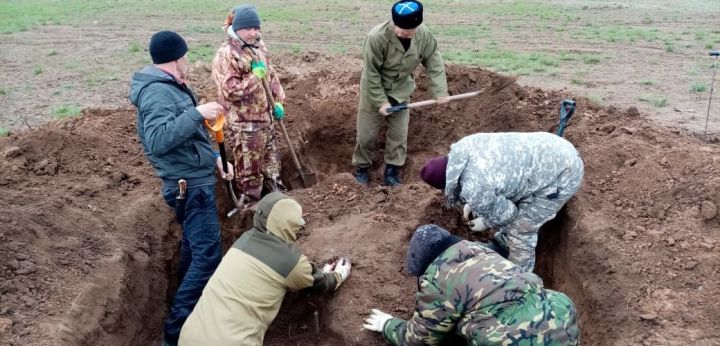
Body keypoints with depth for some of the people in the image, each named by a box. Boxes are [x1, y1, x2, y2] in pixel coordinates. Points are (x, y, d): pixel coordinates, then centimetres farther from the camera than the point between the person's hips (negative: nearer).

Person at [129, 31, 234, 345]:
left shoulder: (167, 88, 12)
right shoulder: (158, 92, -21)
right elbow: (156, 141, -35)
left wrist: (214, 157, 14)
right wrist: (196, 113, -35)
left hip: (192, 180, 11)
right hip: (191, 184, -11)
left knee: (194, 246, 22)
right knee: (207, 255, -8)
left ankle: (189, 306, 38)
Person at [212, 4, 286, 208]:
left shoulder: (259, 47, 7)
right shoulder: (226, 55, -19)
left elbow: (272, 75, 17)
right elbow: (230, 91, -26)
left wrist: (278, 102, 6)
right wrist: (255, 76, -21)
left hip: (264, 118, 8)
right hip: (243, 124, -8)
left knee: (271, 159, 22)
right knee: (249, 169, 5)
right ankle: (251, 205, 22)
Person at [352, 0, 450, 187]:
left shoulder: (424, 35, -19)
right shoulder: (377, 37, -31)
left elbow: (433, 62, -6)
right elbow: (371, 74, -23)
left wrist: (440, 91, -13)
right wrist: (381, 101, -22)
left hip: (401, 91, 3)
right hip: (374, 91, -3)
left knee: (399, 134, 7)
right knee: (366, 134, 5)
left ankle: (392, 171, 23)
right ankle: (362, 168, 26)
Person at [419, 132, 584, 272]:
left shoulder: (474, 189, -26)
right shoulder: (462, 147, -2)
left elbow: (505, 212, -10)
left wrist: (485, 223, 9)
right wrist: (472, 202, 17)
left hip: (561, 175, -9)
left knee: (520, 229, 4)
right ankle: (502, 244, 47)